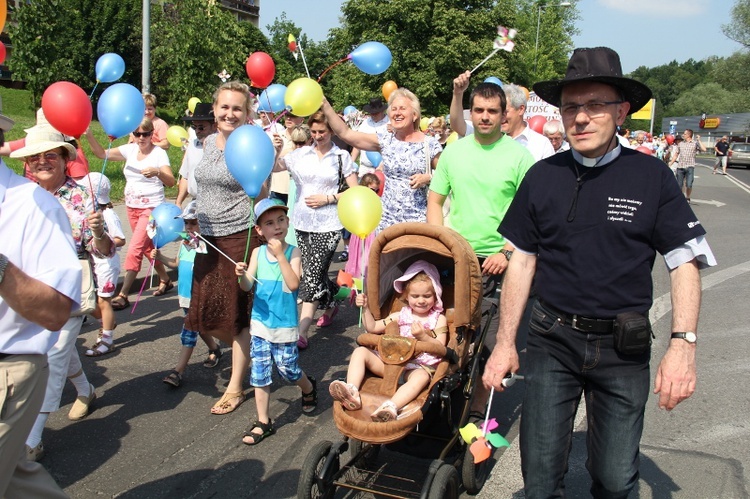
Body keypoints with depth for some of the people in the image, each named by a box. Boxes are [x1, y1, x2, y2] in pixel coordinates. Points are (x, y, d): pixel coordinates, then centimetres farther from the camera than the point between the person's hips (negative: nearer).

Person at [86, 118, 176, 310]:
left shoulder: (159, 153, -10)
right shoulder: (130, 150, 5)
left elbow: (171, 182, -20)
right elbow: (102, 154, -1)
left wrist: (158, 171, -40)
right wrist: (89, 135, -17)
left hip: (151, 208, -7)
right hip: (132, 207, 7)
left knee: (134, 250, -12)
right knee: (147, 247, 17)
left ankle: (123, 296, -9)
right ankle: (165, 280, 35)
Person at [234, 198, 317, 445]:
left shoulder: (293, 252, -10)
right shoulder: (257, 253, -2)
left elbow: (294, 284, -23)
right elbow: (247, 286, -7)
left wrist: (280, 255, -25)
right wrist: (242, 275, -29)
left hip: (285, 325, -3)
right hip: (260, 323, 3)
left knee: (288, 369, 8)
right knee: (260, 374, 8)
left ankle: (309, 388, 41)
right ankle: (263, 422, 22)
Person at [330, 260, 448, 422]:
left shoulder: (439, 319, 8)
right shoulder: (400, 316, 17)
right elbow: (373, 328, 15)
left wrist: (423, 336, -19)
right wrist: (366, 308, 2)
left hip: (419, 367, -4)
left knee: (421, 377, -40)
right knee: (360, 351, -12)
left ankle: (391, 407, -62)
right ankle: (352, 393, -32)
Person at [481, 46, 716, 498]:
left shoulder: (652, 176, -5)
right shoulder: (543, 176, 0)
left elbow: (685, 262, -3)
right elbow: (523, 261, 5)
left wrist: (683, 343, -15)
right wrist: (505, 342, 4)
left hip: (624, 347, -1)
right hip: (553, 341, 1)